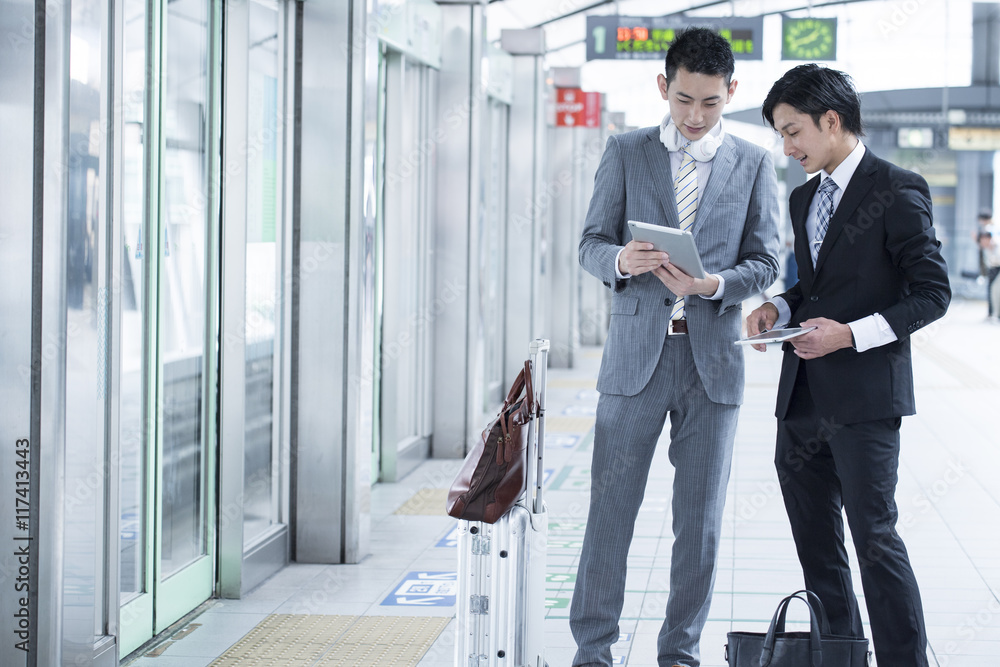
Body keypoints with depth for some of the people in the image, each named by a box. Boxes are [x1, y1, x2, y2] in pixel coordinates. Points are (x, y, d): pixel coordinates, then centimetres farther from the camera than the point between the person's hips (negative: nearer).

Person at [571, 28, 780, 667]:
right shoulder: (625, 152, 7)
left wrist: (710, 283, -17)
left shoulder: (754, 164, 7)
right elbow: (592, 242, 5)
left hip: (714, 359, 1)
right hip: (636, 352, -1)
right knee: (611, 506, 0)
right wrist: (622, 260, -18)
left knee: (700, 519, 5)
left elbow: (765, 262, 3)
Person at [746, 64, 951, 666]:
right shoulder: (804, 199, 17)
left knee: (875, 537, -8)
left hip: (864, 396, -8)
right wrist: (779, 308, 4)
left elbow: (932, 293, -10)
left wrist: (851, 333, -19)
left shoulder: (897, 191, -8)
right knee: (817, 547, 12)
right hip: (803, 397, 8)